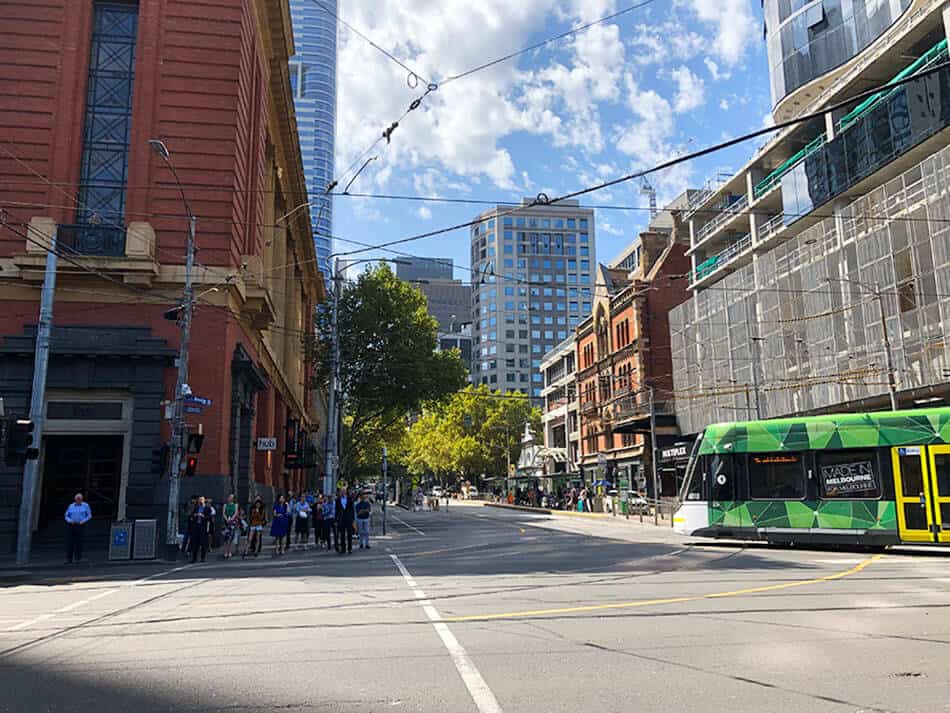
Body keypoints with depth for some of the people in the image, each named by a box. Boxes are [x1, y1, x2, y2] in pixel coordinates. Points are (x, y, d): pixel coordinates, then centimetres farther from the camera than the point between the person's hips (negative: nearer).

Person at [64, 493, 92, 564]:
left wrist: (83, 521, -9)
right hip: (71, 526, 2)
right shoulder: (71, 506, 10)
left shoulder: (85, 505, 6)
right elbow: (66, 516, 13)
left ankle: (77, 558, 5)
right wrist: (70, 521, -7)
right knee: (69, 543, -4)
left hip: (80, 526, -2)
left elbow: (89, 515, 6)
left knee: (79, 543, -4)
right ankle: (69, 559, -1)